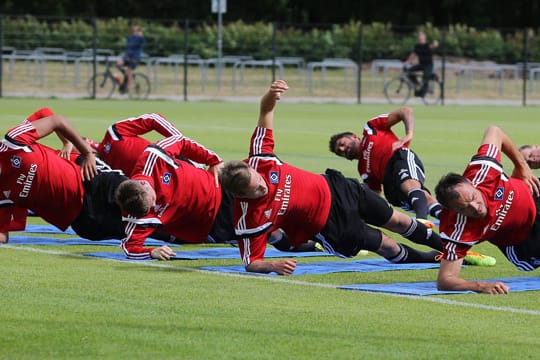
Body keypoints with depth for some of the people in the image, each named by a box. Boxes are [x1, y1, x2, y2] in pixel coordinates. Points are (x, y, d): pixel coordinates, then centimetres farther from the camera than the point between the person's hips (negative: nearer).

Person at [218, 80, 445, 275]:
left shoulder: (257, 161, -24)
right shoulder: (248, 219, -33)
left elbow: (265, 110, -14)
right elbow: (251, 263, -24)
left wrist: (271, 96, -36)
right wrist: (273, 266, -45)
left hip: (332, 187, 4)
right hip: (329, 226, -4)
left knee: (396, 221, 20)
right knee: (386, 246, 13)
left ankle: (441, 244, 49)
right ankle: (427, 259, 47)